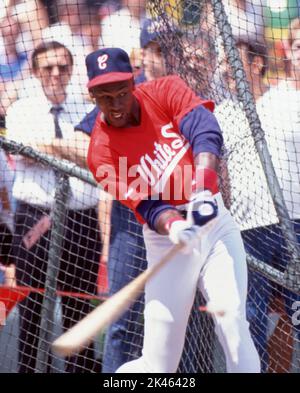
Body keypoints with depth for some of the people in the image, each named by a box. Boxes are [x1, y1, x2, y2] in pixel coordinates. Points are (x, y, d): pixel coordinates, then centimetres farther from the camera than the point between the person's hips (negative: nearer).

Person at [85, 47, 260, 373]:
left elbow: (204, 127, -18)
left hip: (215, 222, 2)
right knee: (158, 368, -4)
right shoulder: (101, 153, -6)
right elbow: (146, 205, -14)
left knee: (231, 319, -18)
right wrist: (175, 227, -36)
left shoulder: (164, 91, -1)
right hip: (167, 241, -2)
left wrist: (203, 187, -34)